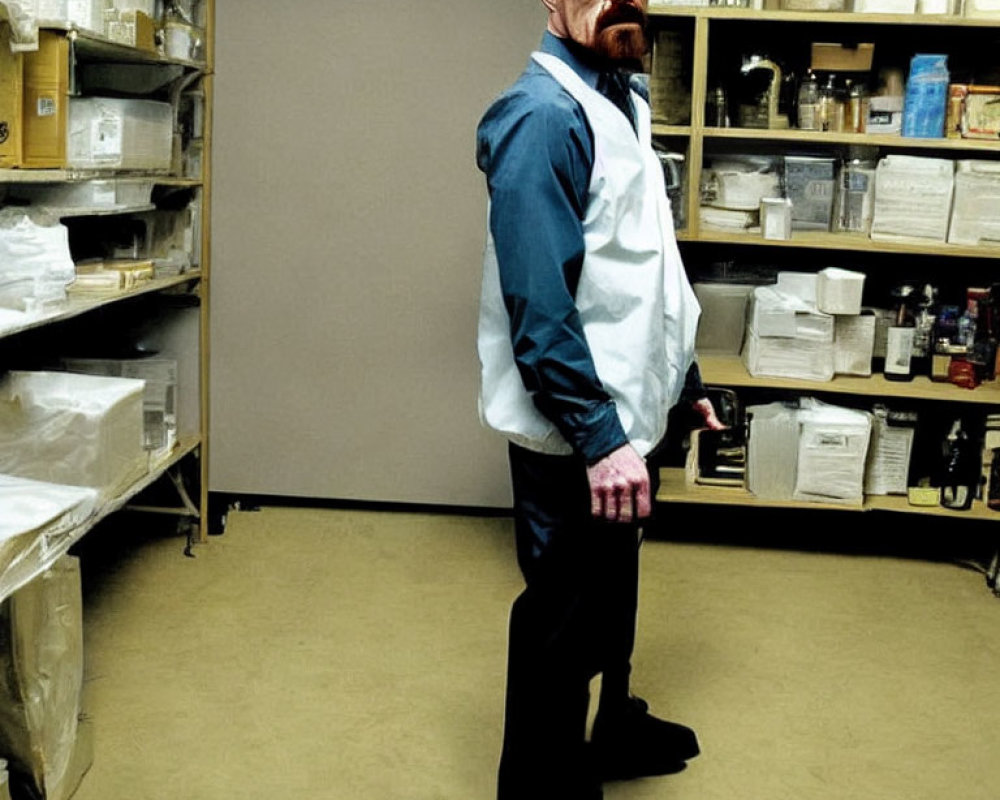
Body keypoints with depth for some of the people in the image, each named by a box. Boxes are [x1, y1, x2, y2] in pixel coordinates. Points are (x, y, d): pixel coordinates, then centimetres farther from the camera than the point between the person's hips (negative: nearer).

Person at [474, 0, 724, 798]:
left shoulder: (623, 101, 11)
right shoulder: (543, 114, -19)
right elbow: (539, 301, -26)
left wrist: (685, 377, 20)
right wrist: (597, 435, -28)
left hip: (626, 412, 10)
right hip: (575, 434, -10)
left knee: (611, 592, 26)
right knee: (563, 620, 6)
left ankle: (615, 728, 47)